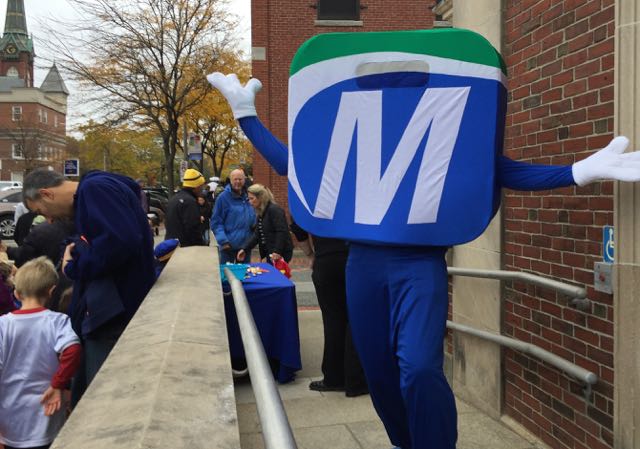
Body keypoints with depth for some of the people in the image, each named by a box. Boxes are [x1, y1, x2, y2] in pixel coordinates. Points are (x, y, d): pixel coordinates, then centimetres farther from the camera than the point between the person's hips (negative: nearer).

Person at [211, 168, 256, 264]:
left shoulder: (248, 196, 8)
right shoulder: (223, 197, -9)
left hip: (246, 244, 5)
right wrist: (223, 241, -20)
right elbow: (216, 222, -10)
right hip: (229, 245, -5)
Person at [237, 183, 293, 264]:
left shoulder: (274, 210, -15)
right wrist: (244, 249, 0)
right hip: (270, 253, 9)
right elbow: (257, 235, 11)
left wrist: (277, 252, -24)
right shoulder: (260, 213, 13)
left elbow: (281, 232, -21)